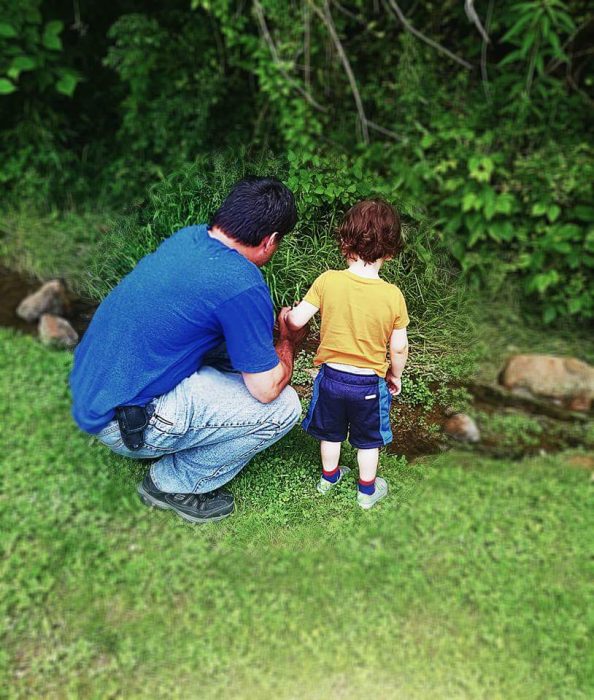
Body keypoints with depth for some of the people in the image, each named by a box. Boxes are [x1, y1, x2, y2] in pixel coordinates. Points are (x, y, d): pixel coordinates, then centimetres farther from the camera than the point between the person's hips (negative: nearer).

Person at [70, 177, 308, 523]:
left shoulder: (188, 235, 1)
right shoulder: (241, 285, -24)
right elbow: (267, 389, -17)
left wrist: (268, 324, 17)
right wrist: (290, 340, 2)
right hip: (123, 422, -9)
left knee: (236, 345, 14)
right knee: (284, 407, -9)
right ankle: (175, 483, 8)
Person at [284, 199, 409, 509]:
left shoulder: (328, 281, -17)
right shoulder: (392, 295, -17)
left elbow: (297, 321, -14)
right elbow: (399, 347, -9)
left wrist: (286, 315, 9)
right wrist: (395, 375, 10)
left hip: (331, 376, 1)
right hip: (370, 383, -1)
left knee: (331, 433, 25)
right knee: (368, 440, 22)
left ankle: (329, 477, 47)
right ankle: (367, 490, 39)